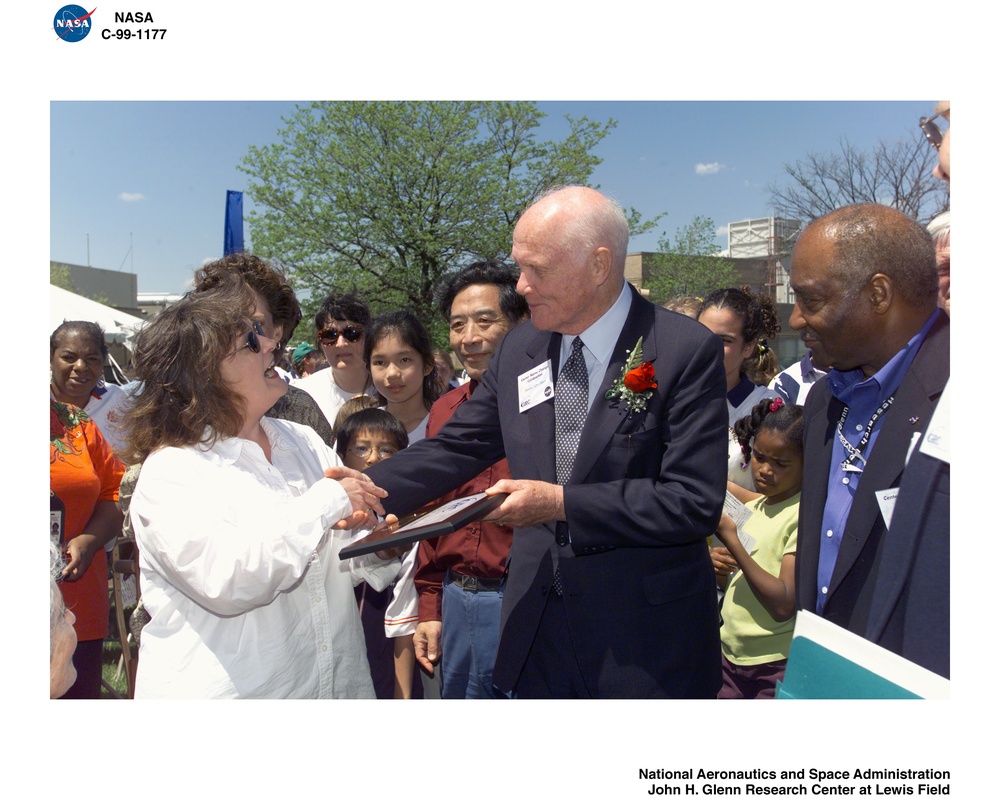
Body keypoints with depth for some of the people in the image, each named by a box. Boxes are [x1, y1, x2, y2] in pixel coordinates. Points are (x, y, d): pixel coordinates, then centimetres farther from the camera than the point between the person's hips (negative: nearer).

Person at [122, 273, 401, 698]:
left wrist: (378, 547, -14)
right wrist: (327, 503, -23)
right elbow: (227, 582, -27)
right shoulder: (171, 472, -14)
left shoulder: (303, 441, 3)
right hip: (228, 690, -5)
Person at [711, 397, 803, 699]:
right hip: (730, 655, 6)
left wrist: (730, 539, -22)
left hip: (775, 665, -6)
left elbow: (784, 605, -21)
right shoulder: (750, 509, 7)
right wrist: (719, 570, -5)